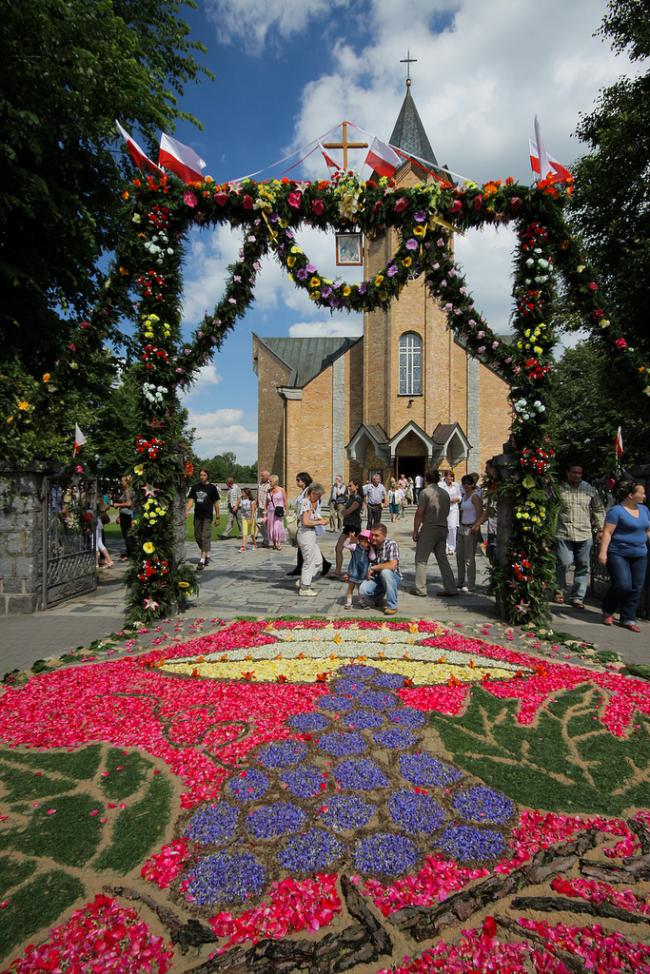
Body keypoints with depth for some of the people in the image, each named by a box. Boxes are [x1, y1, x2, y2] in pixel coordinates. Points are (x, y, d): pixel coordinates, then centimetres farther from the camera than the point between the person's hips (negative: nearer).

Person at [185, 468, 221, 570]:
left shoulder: (212, 488, -1)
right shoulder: (194, 487, 8)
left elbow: (216, 503, 0)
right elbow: (190, 500, 5)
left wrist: (217, 517, -1)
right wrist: (186, 512, -10)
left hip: (207, 516, -5)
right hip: (197, 516, 5)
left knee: (205, 537, -8)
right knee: (198, 537, 12)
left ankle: (202, 560, -10)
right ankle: (207, 554, 32)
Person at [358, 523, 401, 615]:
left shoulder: (391, 545, -15)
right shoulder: (371, 546, 0)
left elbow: (392, 565, -28)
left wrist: (373, 568, -19)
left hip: (392, 578, -4)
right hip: (376, 578, 4)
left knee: (385, 572, -37)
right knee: (363, 590, -26)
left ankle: (392, 606, -23)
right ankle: (380, 595, 12)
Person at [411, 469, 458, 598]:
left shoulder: (425, 492, -11)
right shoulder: (445, 493, 10)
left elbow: (419, 513, -14)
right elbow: (447, 512, 16)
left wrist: (415, 531, -8)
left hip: (429, 529, -6)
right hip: (443, 529, 6)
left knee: (421, 559, 3)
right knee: (443, 559, 13)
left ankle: (420, 589, 4)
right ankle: (451, 588, 12)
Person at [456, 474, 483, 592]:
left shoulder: (475, 496, -11)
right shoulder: (465, 495, 15)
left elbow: (480, 514, -17)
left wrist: (476, 526, -27)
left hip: (471, 529, -9)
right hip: (462, 528, 9)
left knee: (469, 558, -3)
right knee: (459, 555, 13)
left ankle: (471, 586, 6)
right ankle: (460, 583, 23)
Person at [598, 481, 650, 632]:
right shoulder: (616, 511, -10)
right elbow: (607, 532, -14)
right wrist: (603, 552, -21)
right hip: (618, 554, -7)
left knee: (636, 588, 4)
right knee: (623, 585, -14)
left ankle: (628, 620, 14)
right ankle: (607, 612, 11)